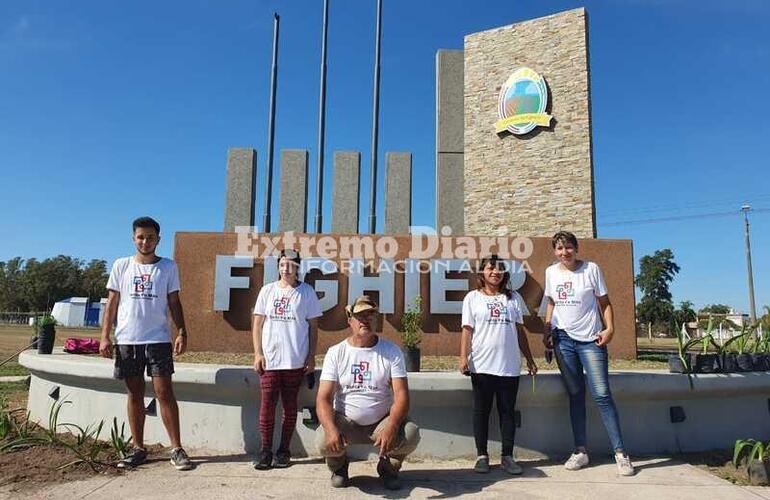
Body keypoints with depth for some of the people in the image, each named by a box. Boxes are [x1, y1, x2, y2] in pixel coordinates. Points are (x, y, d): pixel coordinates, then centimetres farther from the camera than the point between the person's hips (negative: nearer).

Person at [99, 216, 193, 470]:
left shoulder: (168, 266, 4)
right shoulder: (121, 265, 7)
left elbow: (174, 302, 4)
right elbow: (112, 302, 8)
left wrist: (182, 332, -6)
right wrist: (105, 336, 2)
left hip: (158, 339, -2)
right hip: (127, 340, 2)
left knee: (164, 392, -5)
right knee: (134, 394, 10)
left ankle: (176, 449, 1)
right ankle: (138, 449, 20)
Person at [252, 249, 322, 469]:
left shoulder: (307, 292, 2)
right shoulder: (268, 290, 6)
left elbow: (313, 327, 4)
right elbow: (257, 324, 7)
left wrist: (311, 356, -1)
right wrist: (258, 353, 0)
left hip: (295, 361, -1)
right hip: (269, 359, 1)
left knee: (290, 405, 6)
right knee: (267, 404, 1)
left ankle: (283, 451, 18)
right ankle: (265, 451, 13)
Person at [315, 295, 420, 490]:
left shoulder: (392, 351, -3)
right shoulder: (336, 352, -3)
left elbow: (401, 395, -11)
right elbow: (323, 398, -10)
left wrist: (391, 427, -31)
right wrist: (331, 429, -30)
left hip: (382, 422, 0)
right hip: (345, 421, 0)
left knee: (411, 434, -27)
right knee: (324, 440, -30)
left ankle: (388, 467, 9)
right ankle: (339, 466, 10)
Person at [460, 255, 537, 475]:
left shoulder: (512, 298, 13)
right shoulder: (473, 297, 5)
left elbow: (520, 330, 15)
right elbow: (467, 330, 0)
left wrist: (529, 359, 12)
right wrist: (463, 357, -10)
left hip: (509, 366, 2)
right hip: (482, 365, -2)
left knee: (508, 411, 6)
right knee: (481, 411, 5)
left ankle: (507, 456, 15)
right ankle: (482, 455, 14)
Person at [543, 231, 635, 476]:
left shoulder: (591, 269, -3)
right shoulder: (551, 272, 6)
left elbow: (604, 302, 0)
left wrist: (609, 328, -13)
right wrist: (547, 331, 7)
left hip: (590, 339, -3)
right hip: (563, 339, 3)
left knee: (602, 395, -7)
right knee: (575, 395, 9)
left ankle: (620, 453, 3)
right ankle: (581, 451, 16)